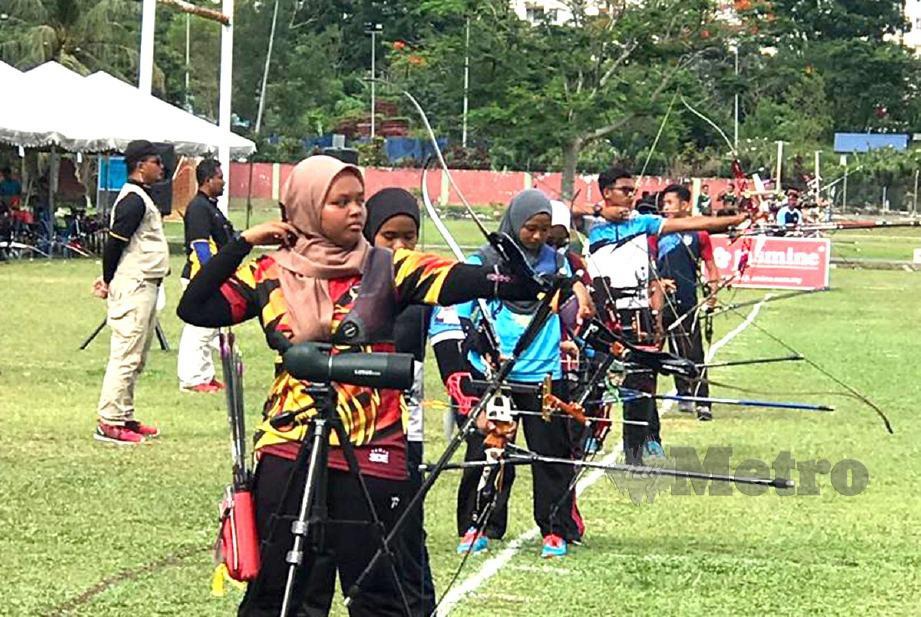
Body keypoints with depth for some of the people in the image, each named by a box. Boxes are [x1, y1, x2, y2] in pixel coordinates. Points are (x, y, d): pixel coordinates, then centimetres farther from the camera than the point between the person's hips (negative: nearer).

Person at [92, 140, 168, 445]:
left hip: (145, 288, 11)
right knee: (125, 356, -10)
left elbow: (119, 245, 18)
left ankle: (125, 418, 21)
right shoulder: (134, 200, -15)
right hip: (133, 288, -11)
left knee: (135, 358, 15)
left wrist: (110, 279, 9)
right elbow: (114, 243, -18)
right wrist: (109, 282, -6)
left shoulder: (141, 197, 17)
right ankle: (109, 422, -9)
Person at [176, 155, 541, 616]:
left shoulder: (386, 269, 1)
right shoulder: (270, 276, 6)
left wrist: (524, 284, -30)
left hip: (371, 457, -1)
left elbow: (462, 281, -13)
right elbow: (194, 309, 0)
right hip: (287, 456, 1)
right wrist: (243, 242, -2)